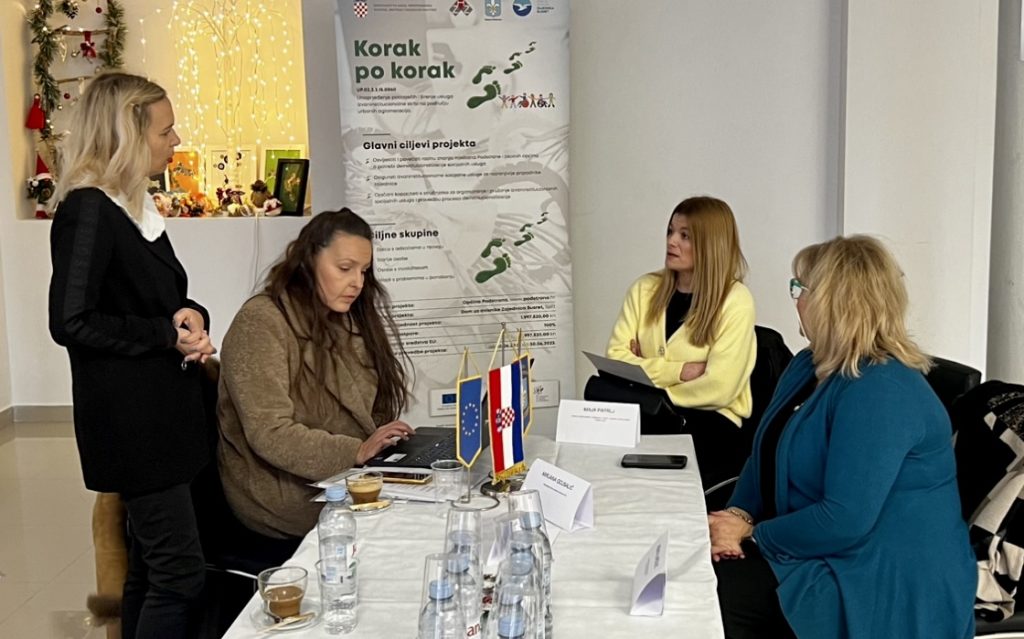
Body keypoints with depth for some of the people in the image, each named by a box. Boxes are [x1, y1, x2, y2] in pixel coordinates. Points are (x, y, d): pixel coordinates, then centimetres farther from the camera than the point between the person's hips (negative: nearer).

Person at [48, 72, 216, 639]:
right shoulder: (87, 210, -15)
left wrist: (192, 319, -3)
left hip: (162, 408, 9)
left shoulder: (136, 205, 13)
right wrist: (169, 335, -19)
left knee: (151, 567, 15)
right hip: (130, 417, -9)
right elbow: (70, 323, -20)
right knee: (181, 571, -6)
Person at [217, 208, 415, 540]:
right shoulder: (261, 322, -11)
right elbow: (269, 435, -19)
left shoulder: (349, 319, 13)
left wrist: (383, 438, -5)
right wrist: (356, 453, -26)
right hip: (285, 494, -7)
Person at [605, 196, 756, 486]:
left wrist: (647, 369, -5)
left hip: (712, 420, -4)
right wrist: (681, 371, -12)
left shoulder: (735, 301, -6)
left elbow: (718, 389, -13)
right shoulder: (645, 289, 9)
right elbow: (615, 358, -2)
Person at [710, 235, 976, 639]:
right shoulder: (810, 365, 9)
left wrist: (751, 534, -16)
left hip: (886, 584, -9)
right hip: (827, 551, 9)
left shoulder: (880, 392, -25)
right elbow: (765, 453, 12)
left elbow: (844, 520, -29)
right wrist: (739, 515, -8)